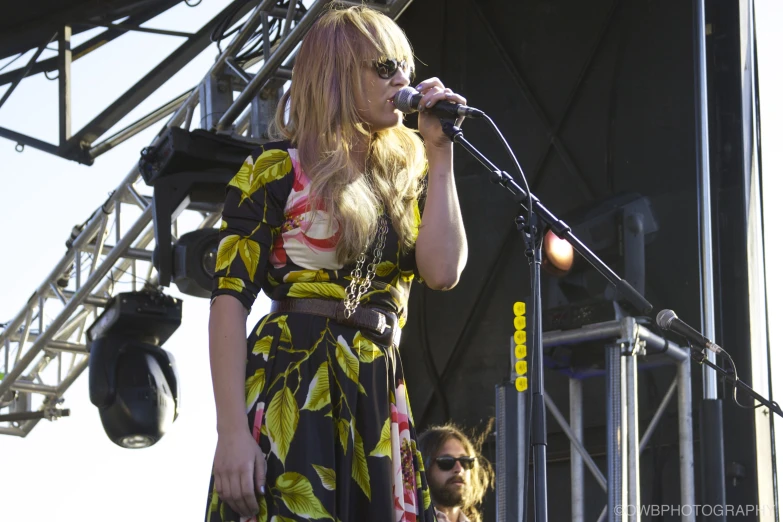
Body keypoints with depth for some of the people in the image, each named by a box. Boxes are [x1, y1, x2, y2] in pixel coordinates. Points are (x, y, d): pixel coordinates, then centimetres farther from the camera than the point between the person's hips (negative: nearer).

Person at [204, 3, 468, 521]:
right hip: (291, 393, -5)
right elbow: (230, 299, -8)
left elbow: (443, 271, -1)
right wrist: (232, 433, -18)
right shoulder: (279, 169, -1)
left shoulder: (405, 176, 16)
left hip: (378, 402, 6)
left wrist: (440, 152, 3)